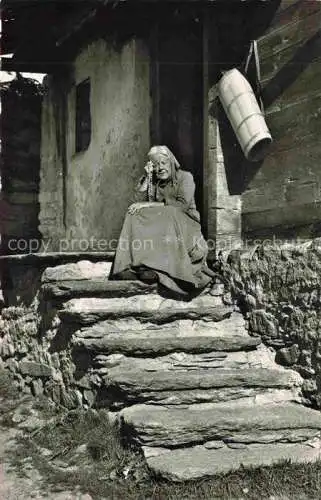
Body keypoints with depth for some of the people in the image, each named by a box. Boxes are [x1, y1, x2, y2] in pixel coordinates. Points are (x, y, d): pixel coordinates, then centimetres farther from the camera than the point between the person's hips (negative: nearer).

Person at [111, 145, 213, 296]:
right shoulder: (150, 181, 16)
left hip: (184, 224, -3)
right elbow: (139, 202, 0)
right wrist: (147, 178, -5)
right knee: (135, 216, -23)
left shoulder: (184, 177, 3)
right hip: (159, 223, 4)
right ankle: (129, 266, -40)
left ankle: (154, 267, -46)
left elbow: (182, 204, -13)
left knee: (169, 214, -35)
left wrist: (150, 205, -15)